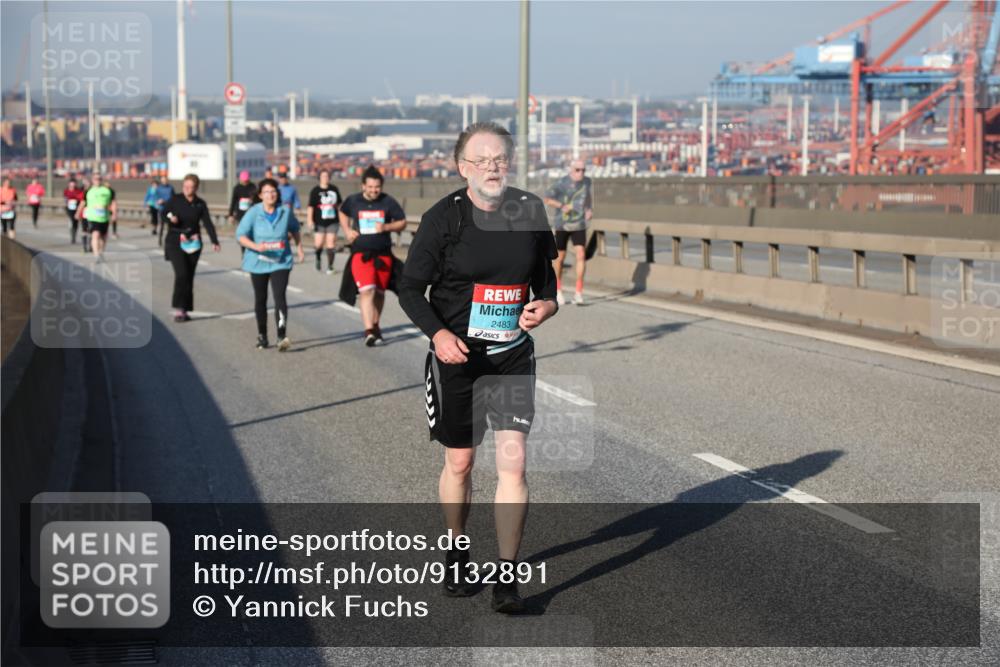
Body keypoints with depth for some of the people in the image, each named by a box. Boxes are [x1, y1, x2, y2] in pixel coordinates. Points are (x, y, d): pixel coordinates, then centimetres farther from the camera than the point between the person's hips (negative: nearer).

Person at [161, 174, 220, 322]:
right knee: (181, 273, -17)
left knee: (189, 276, 5)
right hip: (175, 242, -3)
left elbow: (208, 223, -1)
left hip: (193, 243, 3)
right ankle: (178, 308, -13)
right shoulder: (175, 200, -2)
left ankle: (185, 310, 14)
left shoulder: (200, 204, 4)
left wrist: (214, 241, -13)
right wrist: (170, 219, -23)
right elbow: (163, 214, 0)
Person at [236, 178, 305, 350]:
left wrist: (299, 249, 18)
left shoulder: (285, 211, -1)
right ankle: (262, 335, 26)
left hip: (281, 262, 0)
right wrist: (255, 246, -27)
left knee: (279, 297, -16)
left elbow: (294, 230, 18)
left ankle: (282, 336, -22)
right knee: (260, 299, 12)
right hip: (258, 263, 0)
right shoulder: (253, 213, -8)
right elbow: (241, 235, -11)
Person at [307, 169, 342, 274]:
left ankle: (330, 266, 3)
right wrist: (310, 220, -11)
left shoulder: (334, 189, 7)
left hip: (332, 221, 2)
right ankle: (318, 259, 28)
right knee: (319, 244, -3)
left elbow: (339, 204, 18)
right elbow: (311, 206, -5)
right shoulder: (315, 190, -2)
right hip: (319, 222, -2)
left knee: (331, 243, -3)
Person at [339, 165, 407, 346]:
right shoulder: (353, 201, 0)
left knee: (379, 292, 14)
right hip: (360, 252, -2)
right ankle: (369, 331, -23)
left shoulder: (388, 202, -3)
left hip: (383, 254, 2)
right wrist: (347, 230, 5)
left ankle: (375, 326, 34)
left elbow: (402, 223, 5)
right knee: (366, 290, -18)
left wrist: (386, 227, -13)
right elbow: (343, 213, 22)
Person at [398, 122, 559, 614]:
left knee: (513, 462, -7)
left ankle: (506, 577, 1)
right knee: (459, 463, 10)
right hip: (456, 355, -1)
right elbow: (410, 288, -5)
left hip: (513, 356, 2)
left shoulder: (530, 211, 1)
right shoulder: (442, 218, -9)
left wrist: (547, 304, -8)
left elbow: (547, 274, 14)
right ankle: (457, 555, 34)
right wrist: (438, 333, -21)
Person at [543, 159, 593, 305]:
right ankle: (558, 290, 28)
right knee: (560, 257, 9)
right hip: (562, 225, -2)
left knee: (581, 255, -14)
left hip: (579, 225, 2)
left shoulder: (587, 181, 1)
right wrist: (562, 206, -17)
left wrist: (590, 209, 5)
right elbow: (547, 198, -4)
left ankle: (578, 292, -11)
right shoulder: (562, 183, -12)